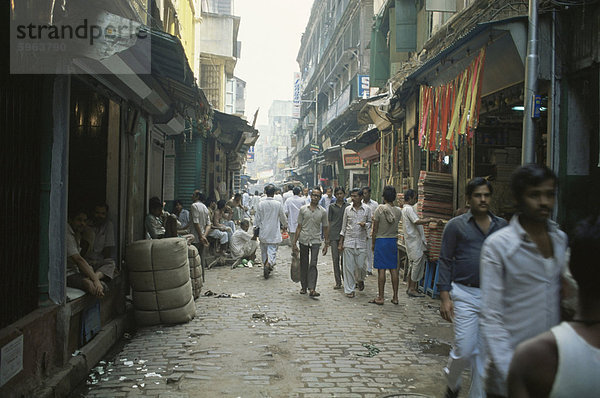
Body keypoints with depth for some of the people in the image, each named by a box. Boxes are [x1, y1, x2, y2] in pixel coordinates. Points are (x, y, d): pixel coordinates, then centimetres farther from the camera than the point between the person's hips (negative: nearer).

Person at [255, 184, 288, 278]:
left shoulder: (261, 204, -6)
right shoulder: (278, 204, -7)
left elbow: (257, 218, -2)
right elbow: (283, 217, 5)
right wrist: (285, 225, 24)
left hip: (263, 232, 1)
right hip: (274, 232, -1)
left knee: (264, 250, 16)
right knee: (272, 250, -1)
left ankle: (266, 264, 25)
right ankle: (269, 264, -23)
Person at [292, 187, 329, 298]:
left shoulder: (323, 212, 3)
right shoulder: (303, 209, 3)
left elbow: (325, 228, 9)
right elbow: (299, 227, 5)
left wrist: (326, 244, 6)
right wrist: (294, 243, 1)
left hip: (315, 241, -1)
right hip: (303, 240, 1)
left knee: (313, 265, -11)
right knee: (304, 265, 9)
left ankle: (312, 289, -15)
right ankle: (304, 287, 21)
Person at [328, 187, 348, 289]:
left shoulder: (348, 206, 7)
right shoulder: (332, 207, 7)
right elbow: (329, 222, 8)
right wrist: (328, 237, 3)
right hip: (334, 236, 0)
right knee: (335, 258, 1)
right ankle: (338, 282, 7)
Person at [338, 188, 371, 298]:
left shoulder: (367, 209, 1)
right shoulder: (347, 209, 5)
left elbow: (370, 223, 13)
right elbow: (344, 227, 9)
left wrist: (365, 224, -12)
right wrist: (340, 243, 7)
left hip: (361, 241, -1)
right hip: (348, 241, 1)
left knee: (360, 265, 0)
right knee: (349, 267, 1)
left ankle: (360, 280, 33)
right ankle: (349, 290, 11)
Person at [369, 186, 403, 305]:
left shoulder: (380, 209, -11)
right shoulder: (398, 211, 0)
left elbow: (375, 229, -8)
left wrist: (373, 243, 4)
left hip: (381, 240, -4)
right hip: (393, 241, 4)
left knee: (381, 270, -1)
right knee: (393, 269, 9)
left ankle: (380, 298, 3)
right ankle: (395, 297, 14)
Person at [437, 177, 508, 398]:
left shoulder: (502, 225, 10)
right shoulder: (456, 225, 0)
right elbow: (445, 262, -2)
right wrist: (445, 297, -8)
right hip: (465, 295, -3)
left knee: (485, 353, 7)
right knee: (465, 350, -4)